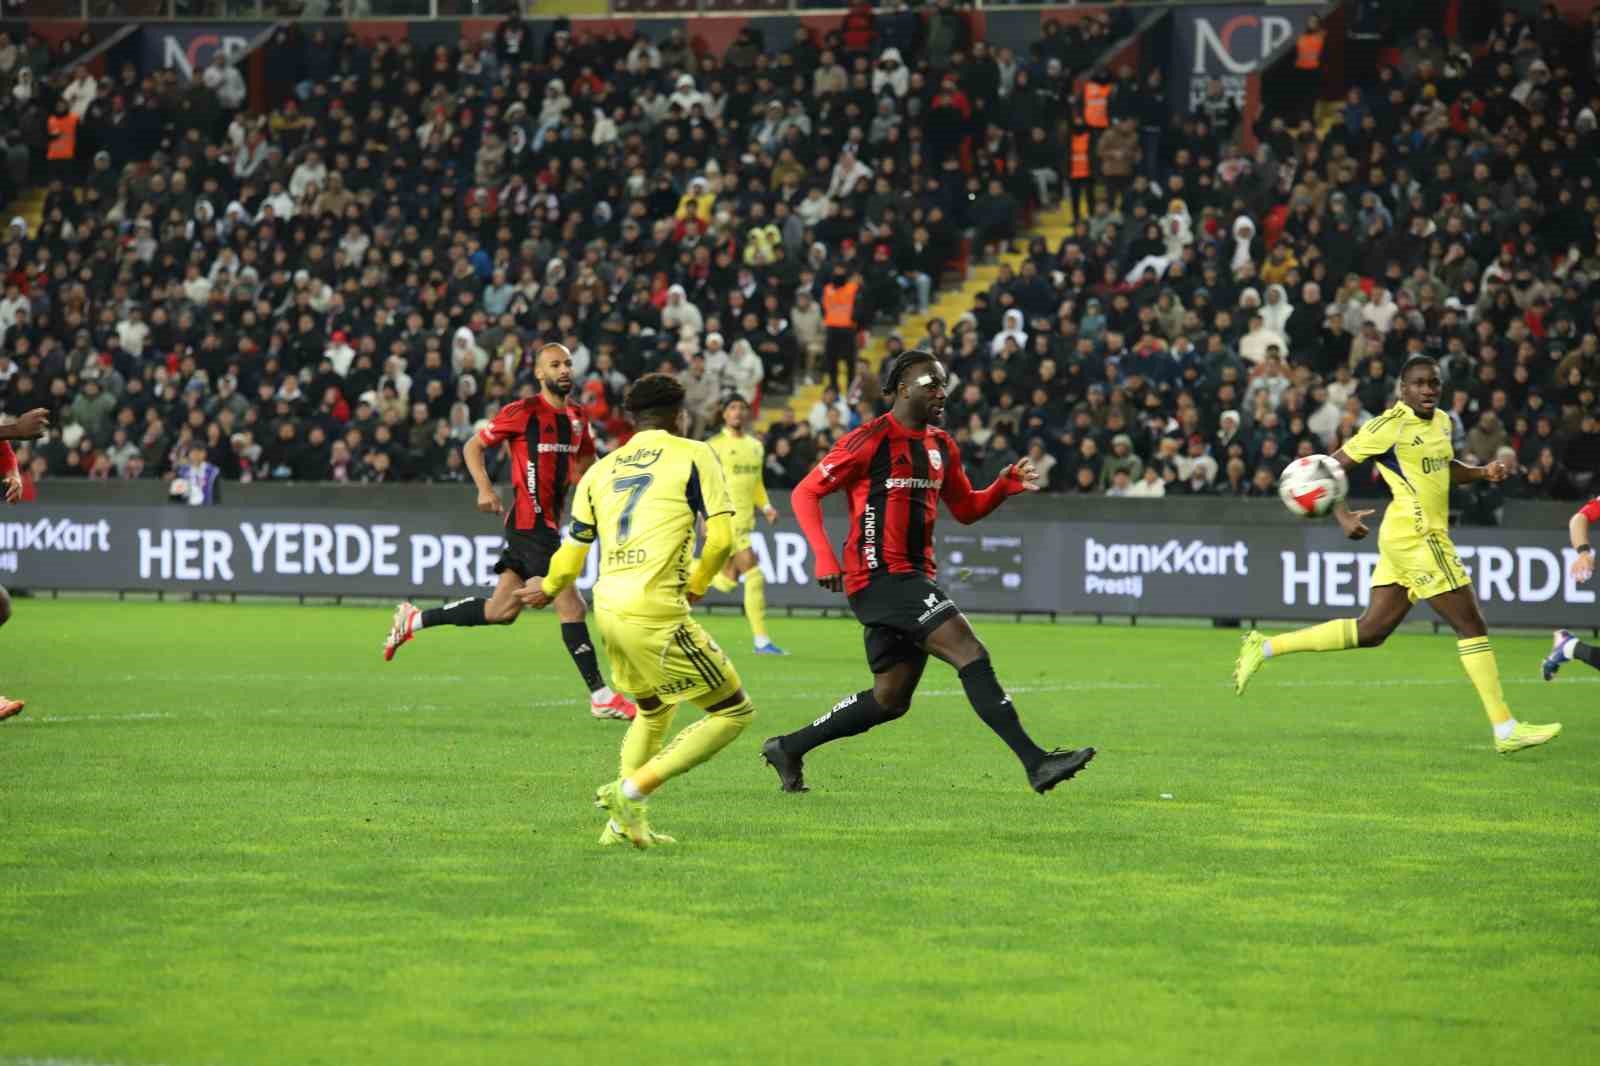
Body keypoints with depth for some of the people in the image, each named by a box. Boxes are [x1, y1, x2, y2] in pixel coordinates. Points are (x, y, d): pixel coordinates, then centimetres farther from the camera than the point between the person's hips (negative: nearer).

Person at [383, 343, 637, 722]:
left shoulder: (577, 418, 11)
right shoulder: (523, 412, -10)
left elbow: (586, 458, 29)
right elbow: (472, 446, -2)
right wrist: (485, 489, -15)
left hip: (549, 523, 8)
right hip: (530, 523, -8)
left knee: (501, 611, 13)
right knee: (571, 605, -11)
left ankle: (413, 620, 26)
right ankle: (600, 696, -6)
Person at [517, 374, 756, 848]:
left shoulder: (600, 471, 16)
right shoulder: (694, 456, 1)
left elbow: (572, 556, 20)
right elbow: (720, 536, -8)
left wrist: (547, 589, 42)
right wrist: (697, 585, 12)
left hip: (608, 608, 7)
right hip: (655, 611, -7)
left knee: (653, 710, 29)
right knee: (734, 710, 1)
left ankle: (626, 821, 19)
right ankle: (631, 791, -9)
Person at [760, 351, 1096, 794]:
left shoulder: (941, 445, 15)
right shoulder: (871, 440, -8)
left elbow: (966, 509, 24)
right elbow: (806, 493, -6)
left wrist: (1005, 486, 4)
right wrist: (824, 556, -18)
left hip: (913, 579, 9)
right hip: (882, 575, -9)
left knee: (890, 699, 12)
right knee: (972, 656, -19)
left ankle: (788, 749, 25)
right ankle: (1035, 762, -23)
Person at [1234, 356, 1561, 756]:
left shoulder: (1441, 422, 12)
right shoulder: (1390, 426, -12)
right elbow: (1333, 467, -9)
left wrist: (1483, 472, 11)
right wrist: (1343, 516, -21)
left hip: (1406, 542, 9)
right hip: (1416, 537, -9)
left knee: (1370, 632, 12)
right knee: (1472, 627, -6)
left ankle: (1265, 647, 16)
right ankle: (1505, 730, -1)